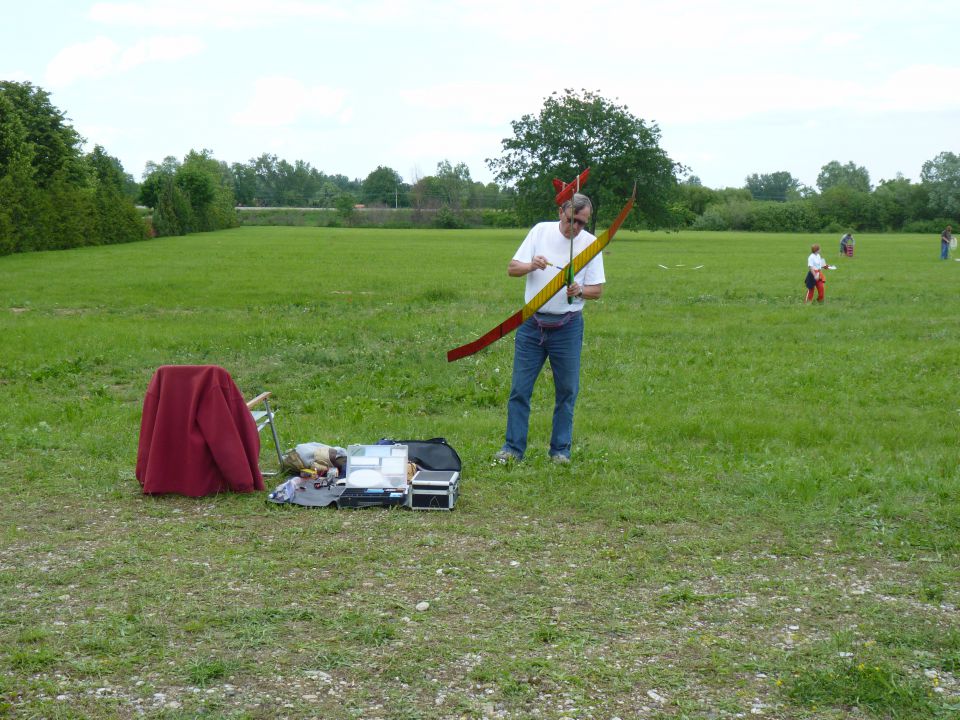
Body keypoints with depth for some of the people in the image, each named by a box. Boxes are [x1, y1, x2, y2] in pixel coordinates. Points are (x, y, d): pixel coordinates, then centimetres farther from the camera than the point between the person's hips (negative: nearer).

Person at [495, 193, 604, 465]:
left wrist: (579, 291, -20)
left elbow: (598, 289, 2)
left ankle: (561, 450, 16)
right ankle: (513, 448, 9)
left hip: (568, 327, 0)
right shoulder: (541, 231, 1)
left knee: (566, 391, 5)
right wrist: (531, 265, -21)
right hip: (532, 323, 0)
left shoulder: (591, 243, 0)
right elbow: (512, 268, 0)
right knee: (520, 388, 1)